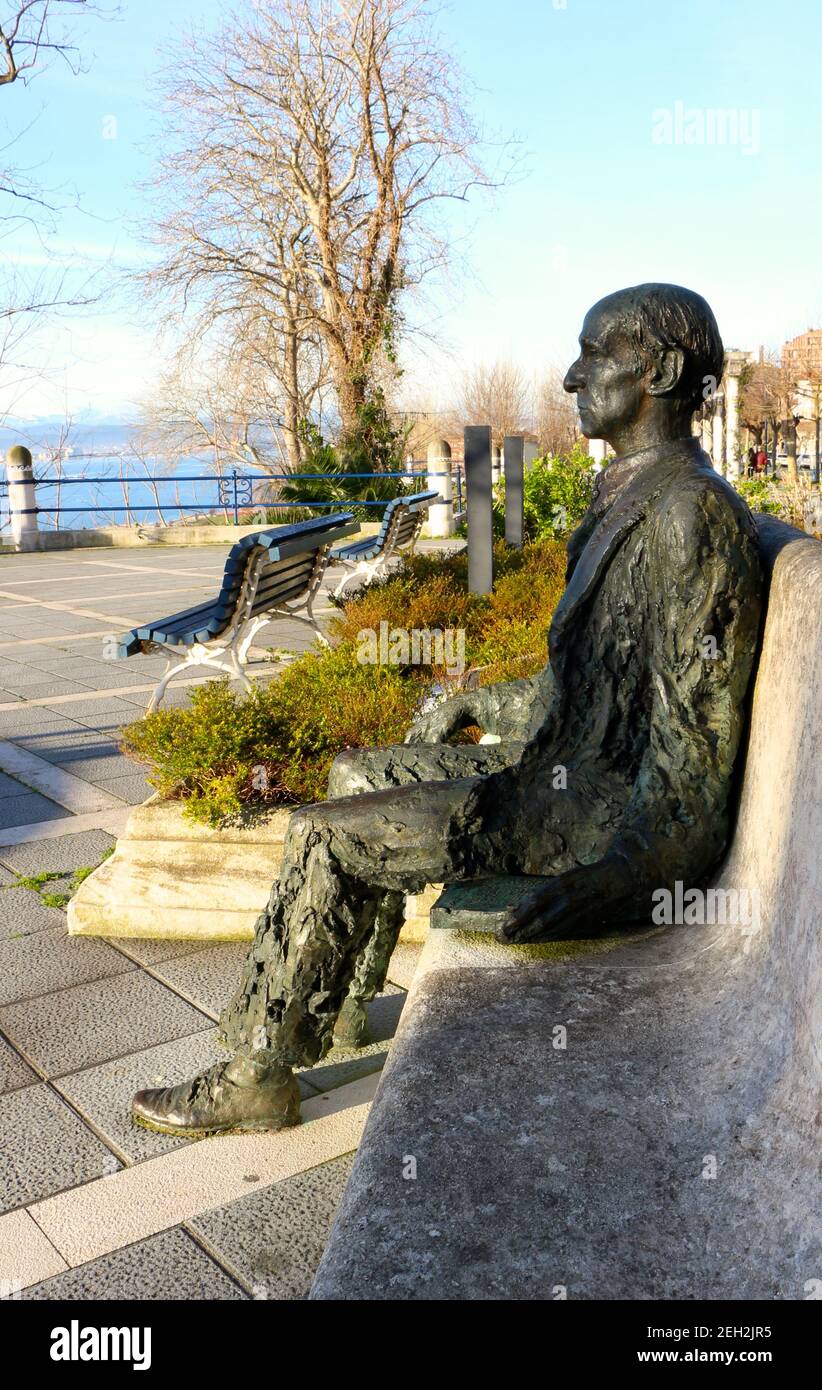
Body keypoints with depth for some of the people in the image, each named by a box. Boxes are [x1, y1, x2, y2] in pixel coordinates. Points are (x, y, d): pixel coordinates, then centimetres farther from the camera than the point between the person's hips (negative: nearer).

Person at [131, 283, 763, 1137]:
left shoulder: (691, 515, -21)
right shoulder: (631, 497, 12)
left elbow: (696, 753, -24)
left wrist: (621, 874, -34)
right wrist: (483, 705, 29)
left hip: (615, 813, -10)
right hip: (568, 769, 10)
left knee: (327, 834, -11)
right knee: (359, 775, 16)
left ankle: (257, 1075, 7)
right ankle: (340, 1006, 26)